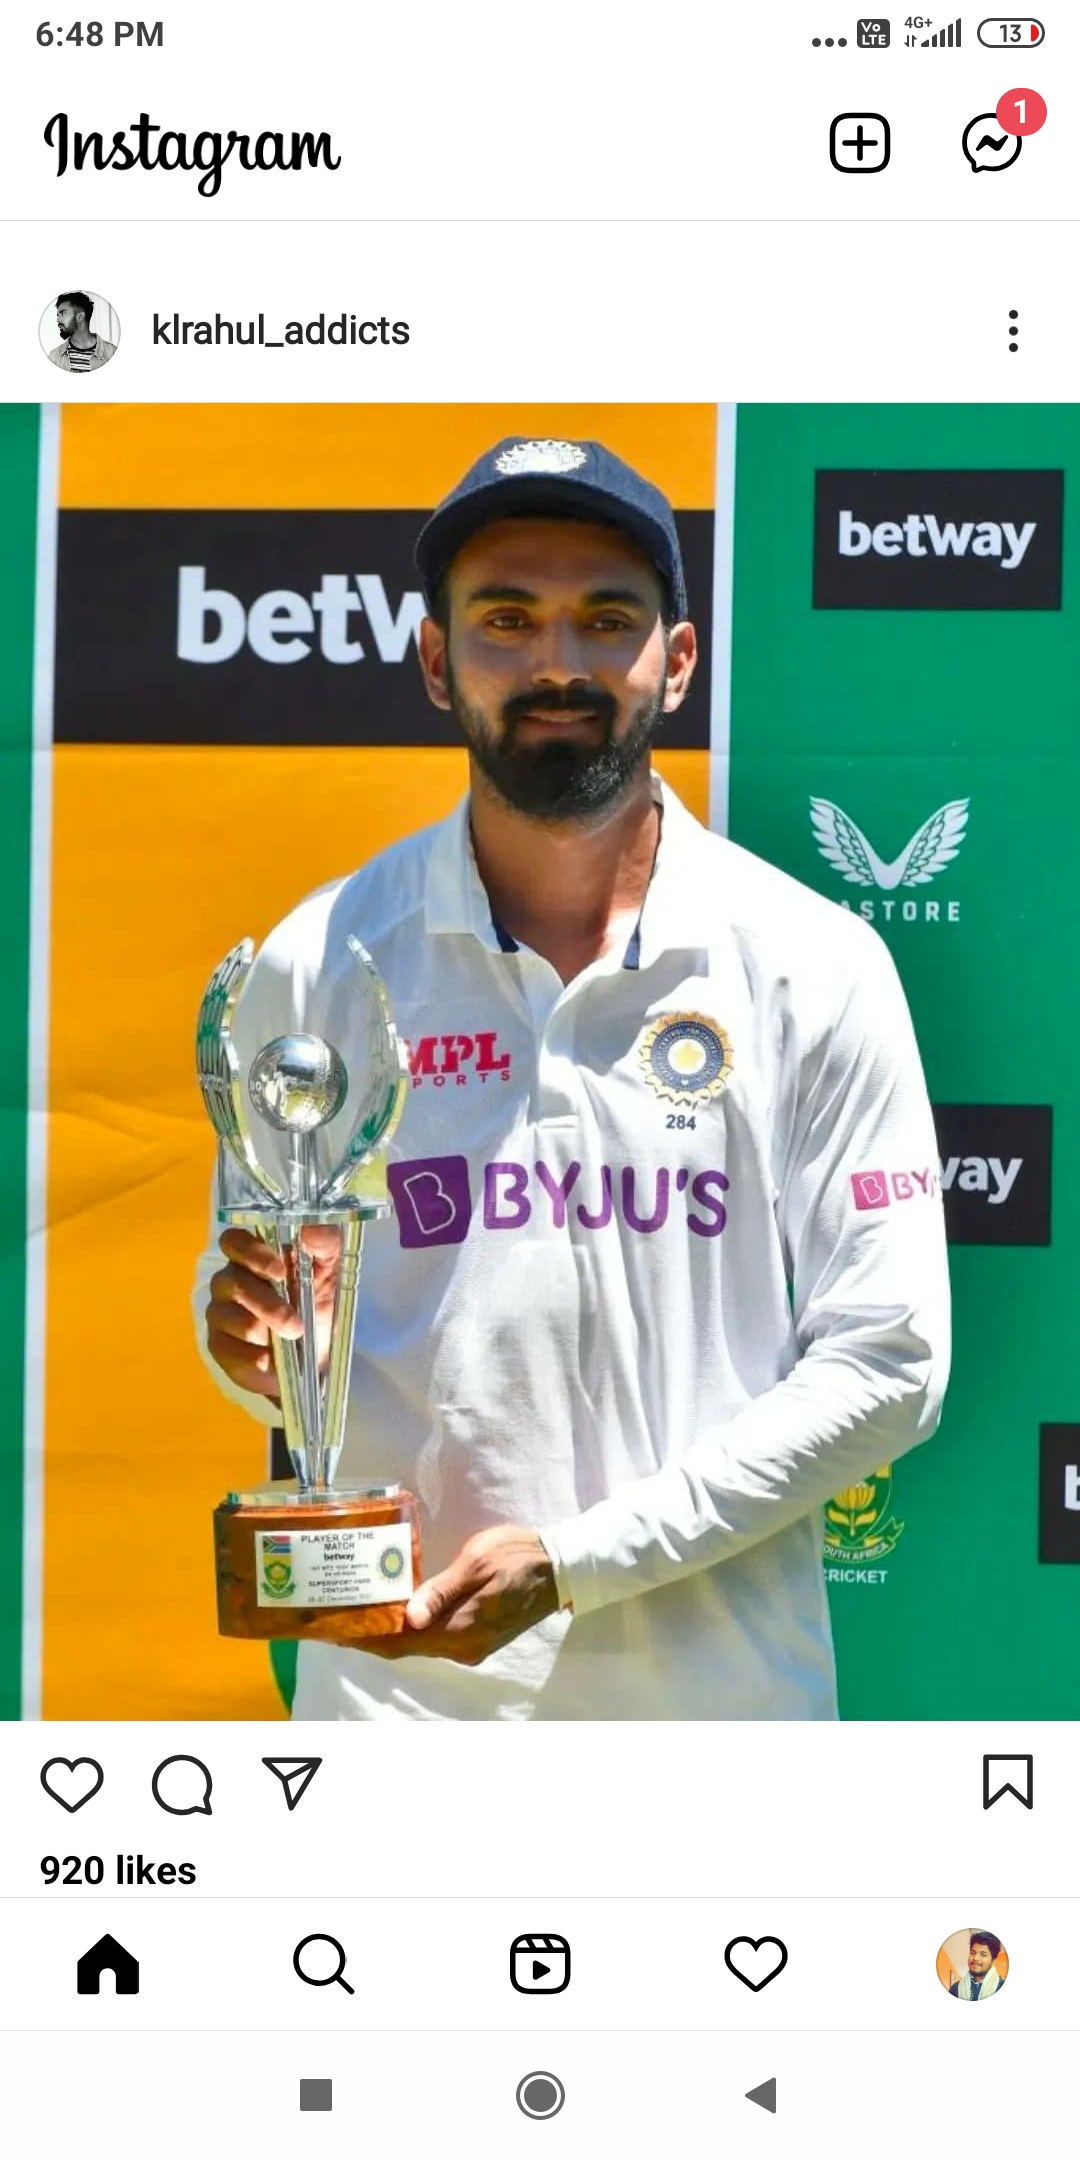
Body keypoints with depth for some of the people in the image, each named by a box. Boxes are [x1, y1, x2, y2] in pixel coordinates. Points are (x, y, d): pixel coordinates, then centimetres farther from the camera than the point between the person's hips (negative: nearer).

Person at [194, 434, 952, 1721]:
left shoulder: (818, 970, -4)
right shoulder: (318, 962, 0)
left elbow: (887, 1361, -7)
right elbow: (254, 1325, 9)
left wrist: (576, 1557, -14)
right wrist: (253, 1342, -14)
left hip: (720, 1681, 0)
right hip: (397, 1682, 1)